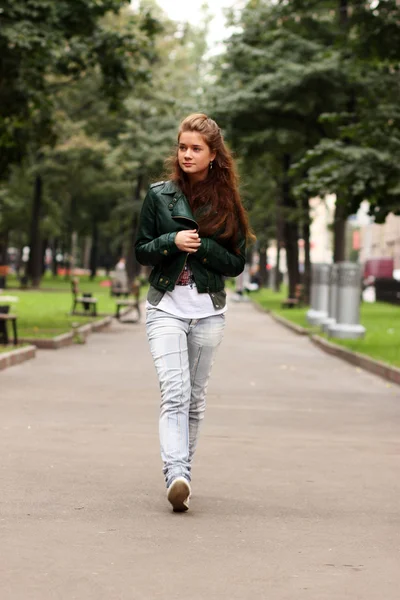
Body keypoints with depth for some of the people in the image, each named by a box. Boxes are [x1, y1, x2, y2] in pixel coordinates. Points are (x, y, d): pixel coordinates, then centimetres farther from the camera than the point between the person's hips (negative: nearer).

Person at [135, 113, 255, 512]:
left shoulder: (227, 202, 4)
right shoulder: (159, 195, 3)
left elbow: (237, 264, 4)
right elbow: (141, 252, 5)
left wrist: (203, 246, -12)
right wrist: (172, 241, -13)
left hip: (208, 311, 2)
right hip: (166, 307, -2)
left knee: (195, 398, 8)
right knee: (175, 393, -18)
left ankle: (182, 474, 19)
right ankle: (176, 476, -29)